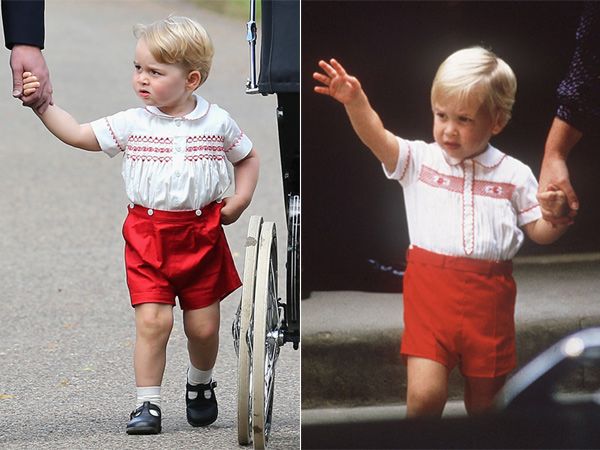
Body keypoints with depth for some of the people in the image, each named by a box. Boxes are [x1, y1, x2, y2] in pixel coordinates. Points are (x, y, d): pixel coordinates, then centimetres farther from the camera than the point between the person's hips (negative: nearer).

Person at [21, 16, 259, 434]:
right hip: (147, 234, 0)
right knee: (152, 319, -12)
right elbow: (79, 134, 0)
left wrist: (240, 199, 2)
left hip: (202, 233, 0)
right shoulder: (132, 124, -1)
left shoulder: (217, 122, -1)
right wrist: (43, 105, -9)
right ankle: (148, 404, -3)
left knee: (203, 325, 7)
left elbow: (248, 157, 15)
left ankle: (201, 385, 35)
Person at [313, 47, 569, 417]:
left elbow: (539, 233, 10)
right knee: (425, 394, -13)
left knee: (484, 398, 11)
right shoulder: (419, 160, 3)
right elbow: (377, 139, -14)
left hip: (488, 295, 1)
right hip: (430, 290, -1)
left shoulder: (514, 175, 4)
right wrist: (355, 102, -32)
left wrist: (555, 215, -13)